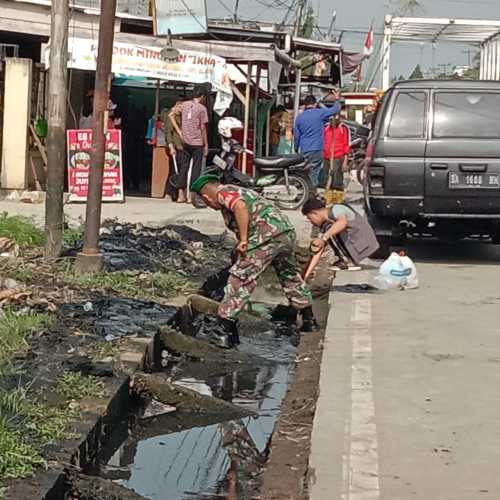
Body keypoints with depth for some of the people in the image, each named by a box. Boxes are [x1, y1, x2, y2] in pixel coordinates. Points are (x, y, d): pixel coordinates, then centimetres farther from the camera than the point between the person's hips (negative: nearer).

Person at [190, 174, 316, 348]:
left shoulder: (224, 192, 3)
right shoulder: (241, 191, 31)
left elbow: (240, 207, -19)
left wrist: (243, 240, -17)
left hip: (266, 236, -9)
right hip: (287, 231, 9)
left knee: (240, 279, -3)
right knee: (290, 276, 29)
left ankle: (226, 330, -6)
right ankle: (308, 319, 41)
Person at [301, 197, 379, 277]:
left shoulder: (336, 209, -14)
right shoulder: (325, 226, 11)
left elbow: (343, 222, -39)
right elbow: (318, 252, 11)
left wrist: (323, 238, -43)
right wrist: (306, 275, 7)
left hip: (365, 243, -9)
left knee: (329, 229, -15)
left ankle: (348, 261, -11)